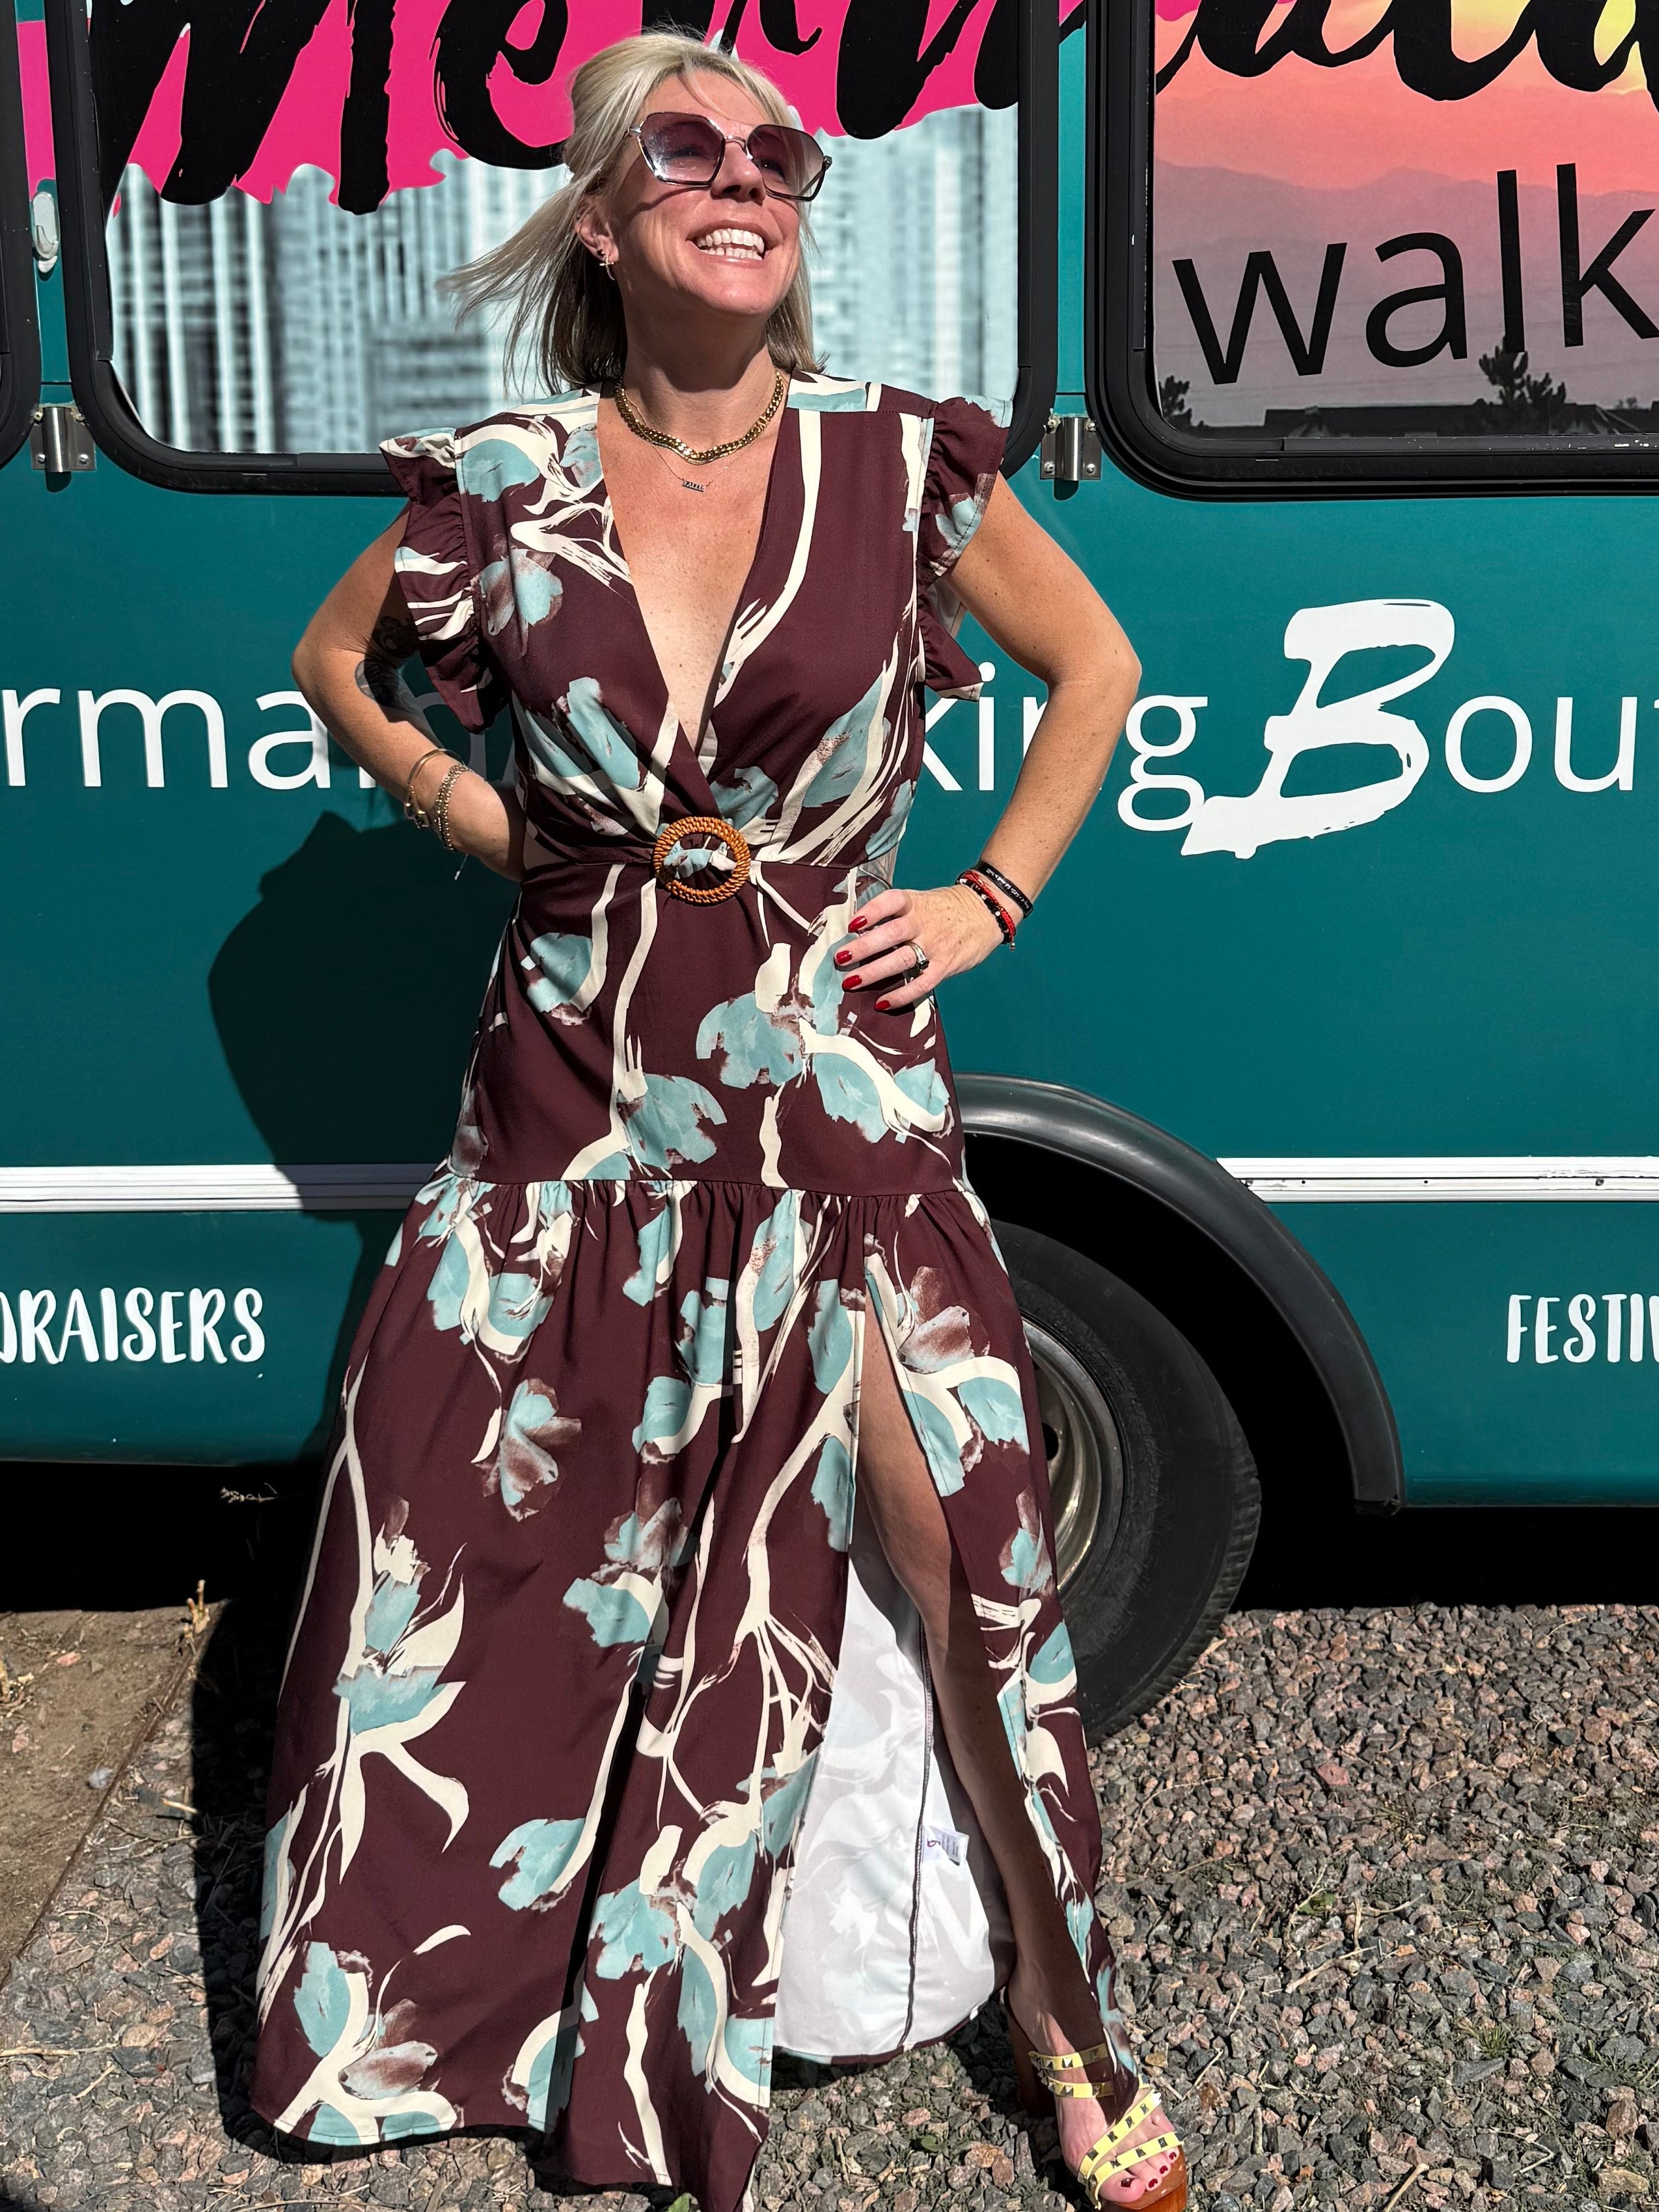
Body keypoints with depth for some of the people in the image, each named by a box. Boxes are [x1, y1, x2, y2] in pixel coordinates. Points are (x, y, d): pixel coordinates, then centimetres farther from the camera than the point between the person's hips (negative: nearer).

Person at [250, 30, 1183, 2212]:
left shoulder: (902, 464, -4)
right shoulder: (506, 484, -1)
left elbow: (1095, 667, 11)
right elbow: (336, 664, 17)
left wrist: (991, 898, 3)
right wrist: (483, 819, 4)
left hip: (834, 1093, -1)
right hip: (573, 1097, 2)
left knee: (957, 1549, -5)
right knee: (477, 1538, 10)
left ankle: (1066, 2029, 18)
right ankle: (452, 1974, 38)